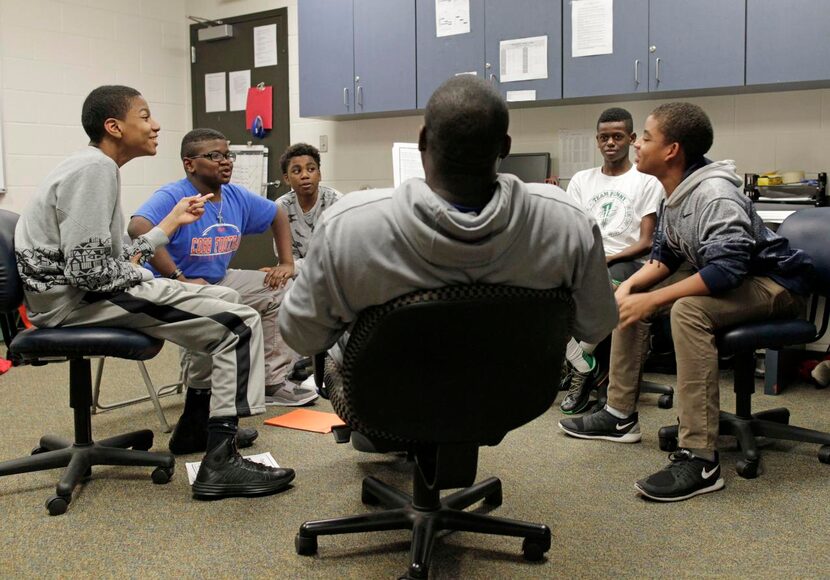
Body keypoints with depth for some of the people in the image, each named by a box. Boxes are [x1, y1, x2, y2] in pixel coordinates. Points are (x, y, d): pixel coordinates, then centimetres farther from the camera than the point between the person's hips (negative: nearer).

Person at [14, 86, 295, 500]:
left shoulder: (95, 167, 16)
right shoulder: (94, 169, -15)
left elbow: (114, 259, 13)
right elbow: (88, 270, -23)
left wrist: (173, 221, 19)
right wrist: (140, 275, -6)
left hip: (93, 291, 11)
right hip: (76, 301, -11)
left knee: (225, 300, 19)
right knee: (240, 323, -17)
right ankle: (220, 463, -18)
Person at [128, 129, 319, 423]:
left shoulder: (237, 197, 3)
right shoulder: (173, 197, -20)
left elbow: (278, 216, 19)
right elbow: (138, 228, -39)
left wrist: (286, 263, 9)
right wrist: (180, 279, -37)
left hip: (219, 281, 9)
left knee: (280, 291, 6)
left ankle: (272, 381, 12)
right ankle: (200, 404, -19)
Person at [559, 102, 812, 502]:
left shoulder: (714, 194, -26)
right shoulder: (675, 194, 3)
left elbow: (728, 270, -36)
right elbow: (665, 256, 10)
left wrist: (652, 301, -32)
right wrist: (630, 286, -9)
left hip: (774, 283, -10)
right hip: (730, 279, 10)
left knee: (688, 311, -37)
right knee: (628, 299, 6)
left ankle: (700, 459, -34)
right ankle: (621, 414, 14)